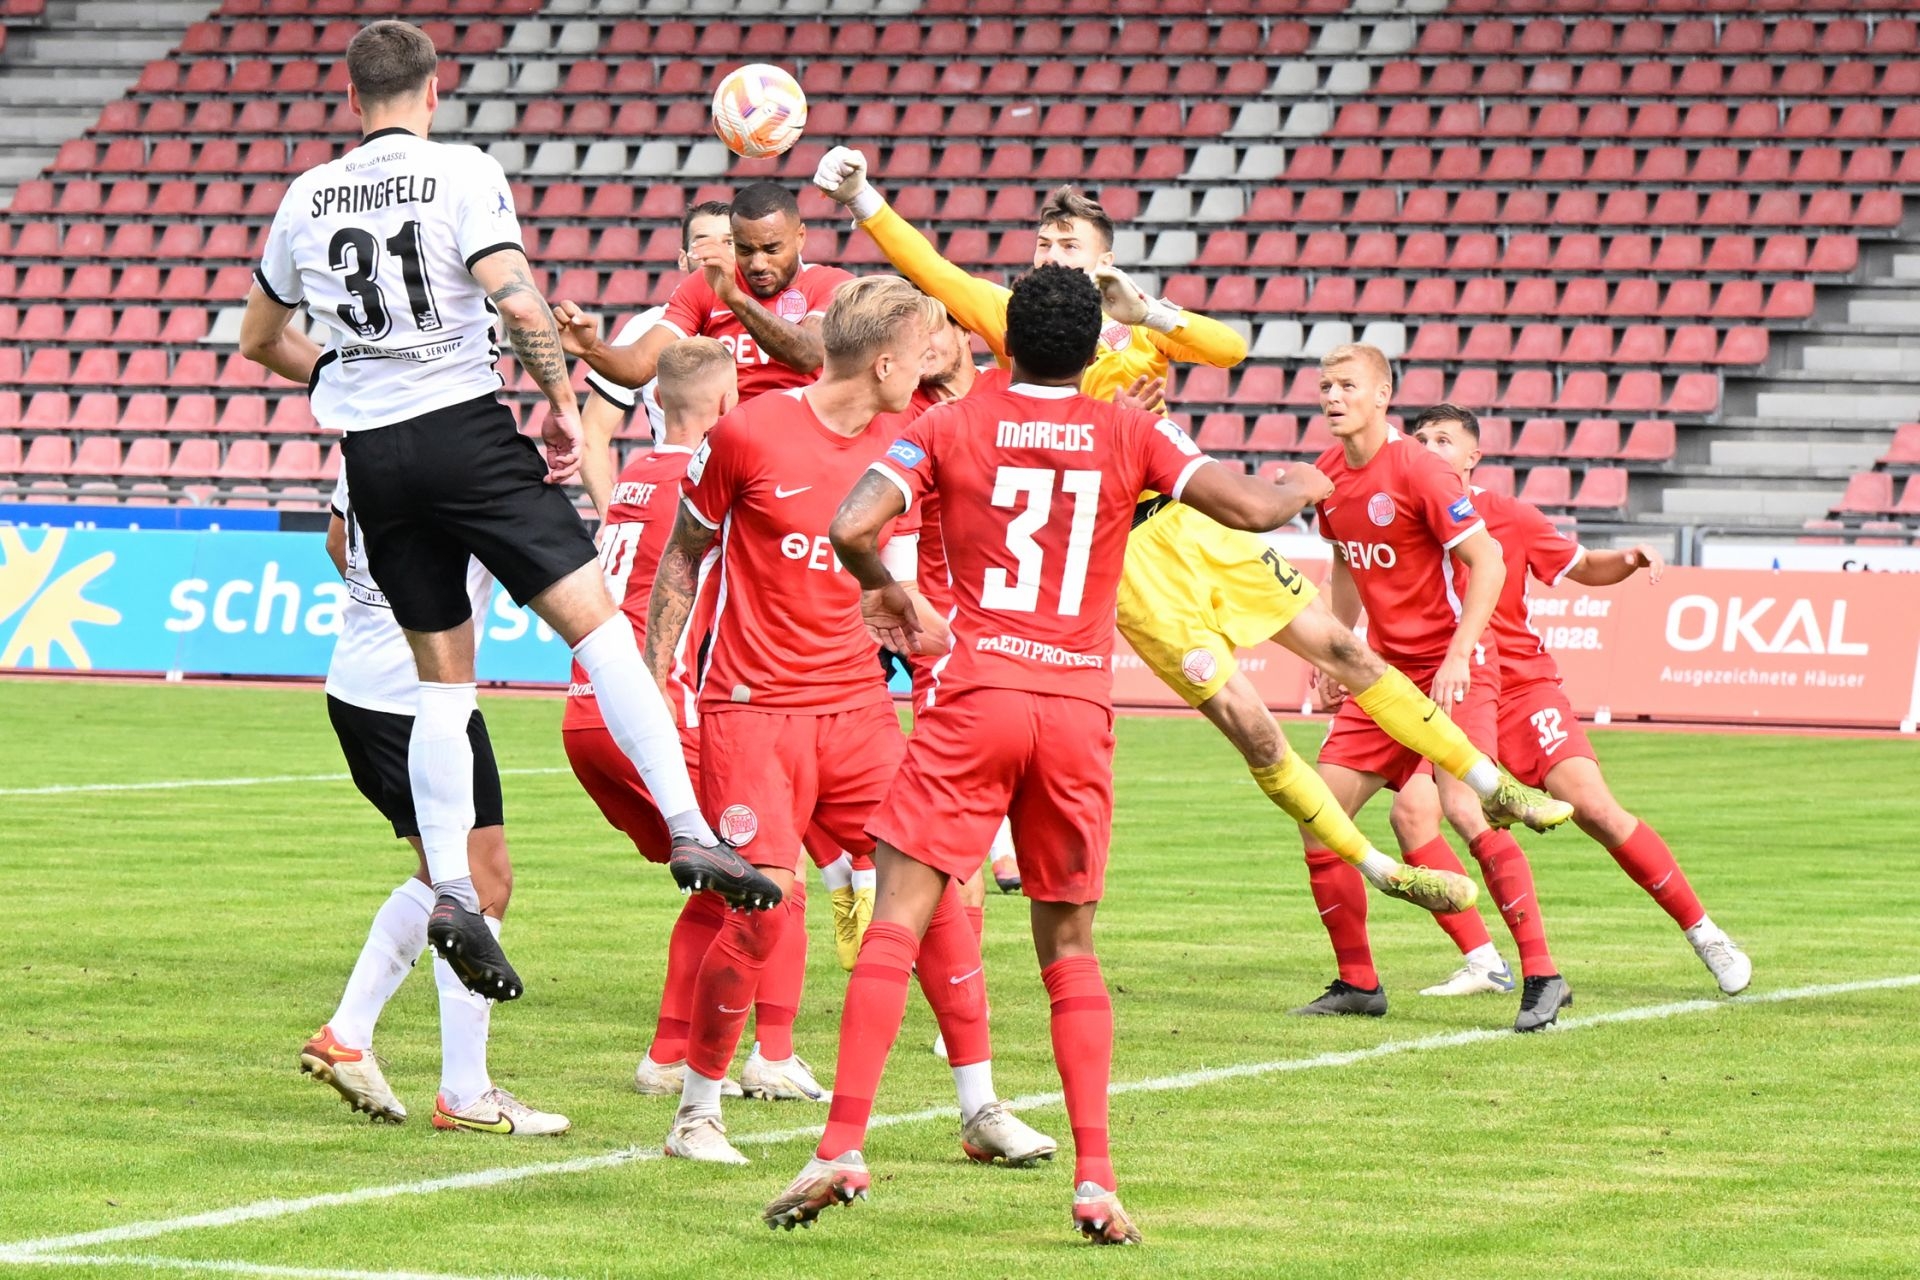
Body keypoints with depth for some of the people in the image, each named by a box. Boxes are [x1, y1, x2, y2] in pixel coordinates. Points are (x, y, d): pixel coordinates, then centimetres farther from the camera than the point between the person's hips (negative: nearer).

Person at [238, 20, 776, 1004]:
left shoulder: (307, 196, 11)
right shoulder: (461, 173, -4)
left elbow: (259, 339, 23)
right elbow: (518, 303, -17)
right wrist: (562, 405, -5)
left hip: (371, 452, 5)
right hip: (464, 428, -5)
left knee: (443, 680, 10)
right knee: (595, 621, -5)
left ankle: (450, 891, 0)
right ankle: (689, 831, -16)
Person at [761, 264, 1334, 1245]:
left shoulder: (951, 427, 3)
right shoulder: (1128, 436, 5)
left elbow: (852, 528, -7)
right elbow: (1246, 507, -2)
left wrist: (880, 586, 14)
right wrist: (1303, 488, 20)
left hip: (978, 699, -2)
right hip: (1080, 708, 2)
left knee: (897, 922, -3)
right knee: (1070, 948, 13)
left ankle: (842, 1147, -15)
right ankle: (1095, 1179, 3)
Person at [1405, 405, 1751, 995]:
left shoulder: (1509, 516, -1)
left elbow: (1584, 567, 11)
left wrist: (1629, 560, -9)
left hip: (1522, 687, -2)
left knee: (1593, 808, -13)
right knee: (1410, 810, -20)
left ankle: (1702, 932, 1)